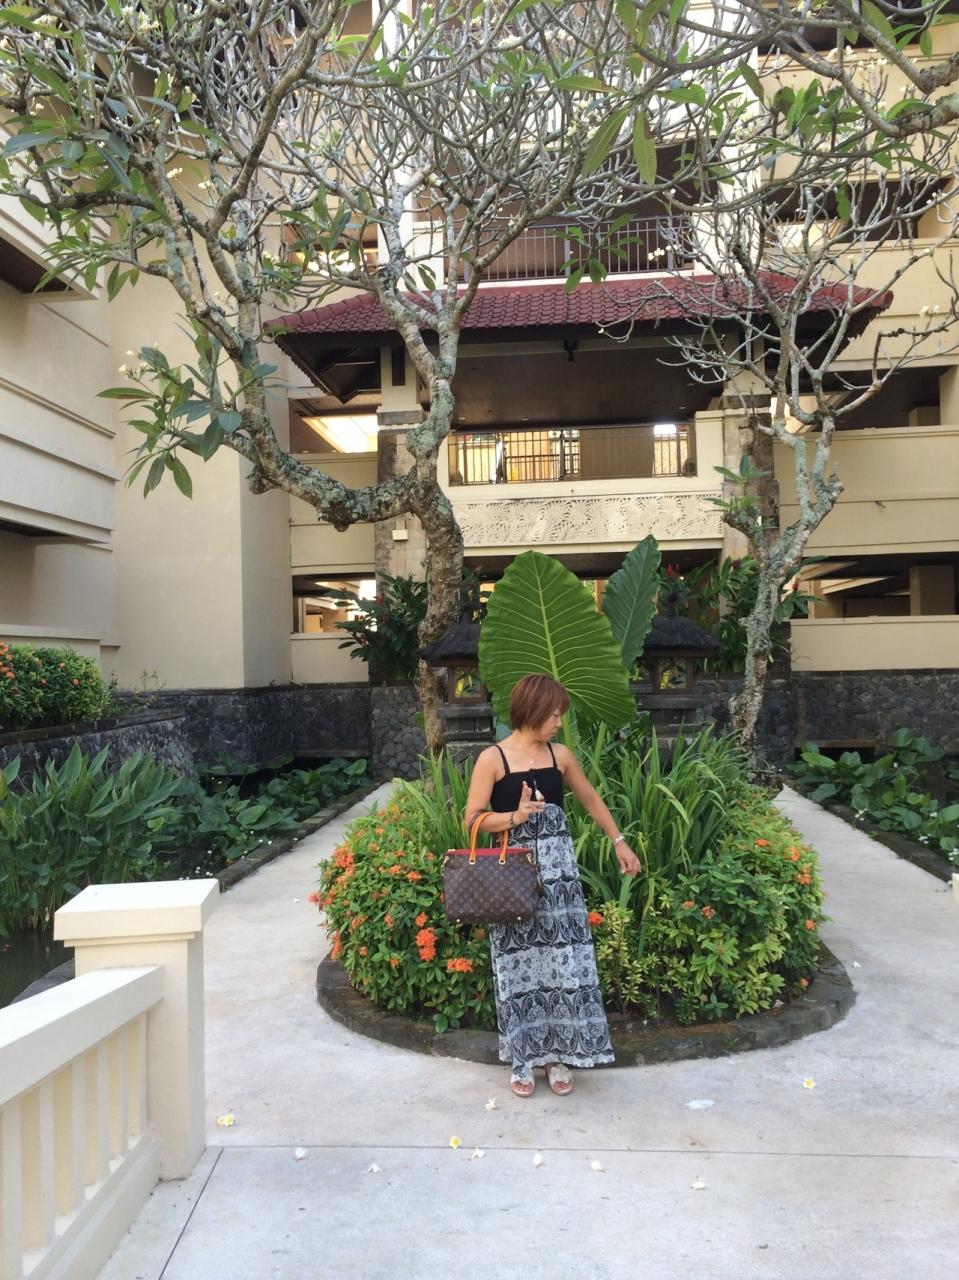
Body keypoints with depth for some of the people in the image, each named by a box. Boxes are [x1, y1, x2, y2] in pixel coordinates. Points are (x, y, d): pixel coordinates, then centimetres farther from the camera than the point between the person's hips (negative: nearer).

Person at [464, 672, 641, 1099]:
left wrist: (619, 842, 20)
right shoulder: (493, 758, -8)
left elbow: (591, 800, 18)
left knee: (562, 960, 5)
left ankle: (556, 1054, 20)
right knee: (520, 964, 5)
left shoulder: (560, 755, 4)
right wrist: (514, 816, -24)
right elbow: (473, 819, -9)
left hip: (558, 871, 4)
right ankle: (522, 1058, 20)